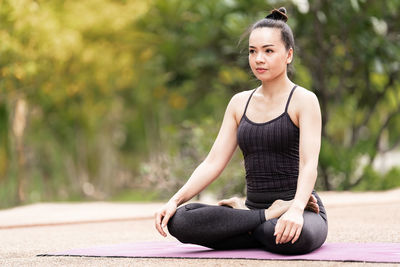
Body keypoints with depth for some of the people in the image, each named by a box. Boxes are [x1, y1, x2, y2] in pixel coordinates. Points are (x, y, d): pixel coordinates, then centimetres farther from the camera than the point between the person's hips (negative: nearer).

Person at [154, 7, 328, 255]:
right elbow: (214, 162, 7)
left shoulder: (303, 100, -3)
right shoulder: (240, 103, 13)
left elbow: (309, 163, -18)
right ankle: (269, 217, -11)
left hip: (298, 210, -4)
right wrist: (175, 200, -9)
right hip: (255, 207, 5)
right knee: (179, 220, -22)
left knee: (295, 236, -43)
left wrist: (296, 208, -38)